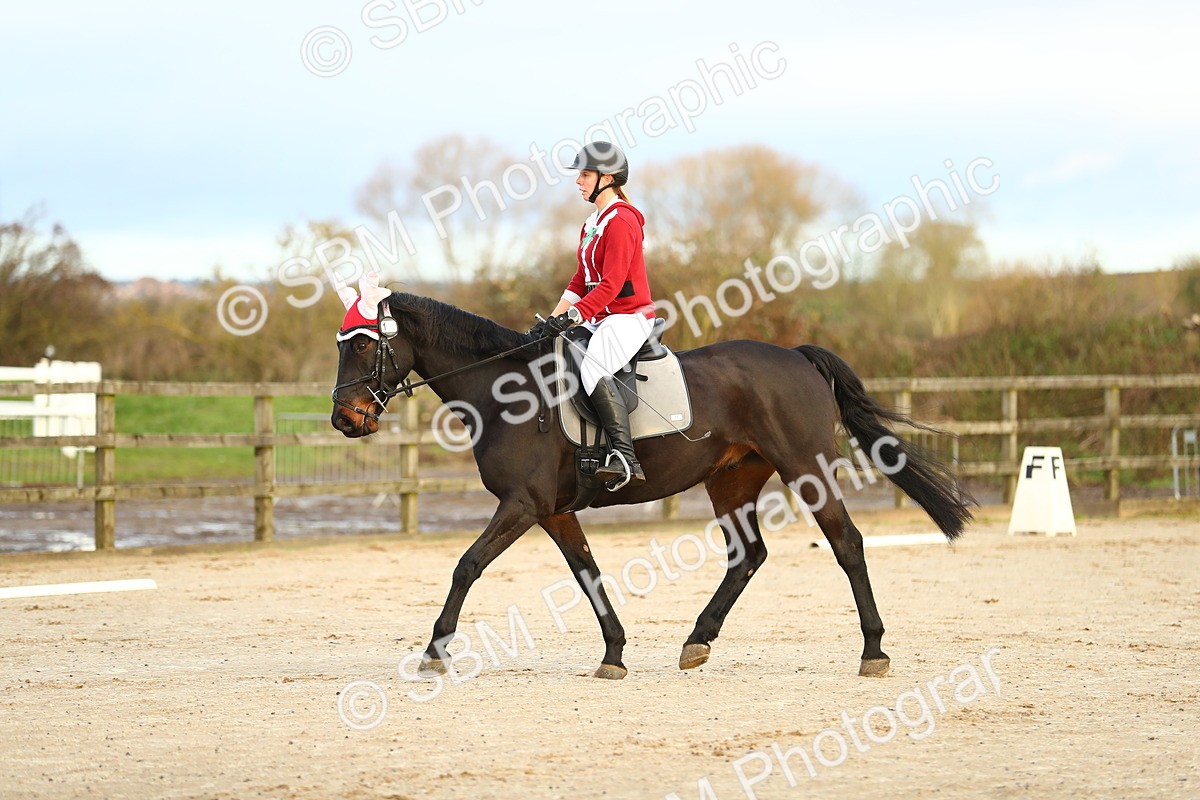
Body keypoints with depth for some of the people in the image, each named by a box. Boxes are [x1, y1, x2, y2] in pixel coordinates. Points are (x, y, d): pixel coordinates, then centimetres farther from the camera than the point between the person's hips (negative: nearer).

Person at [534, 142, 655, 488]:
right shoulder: (592, 224, 19)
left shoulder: (621, 221, -13)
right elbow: (581, 281, 21)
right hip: (601, 318, 11)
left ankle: (624, 456, -41)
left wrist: (571, 317, -27)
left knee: (592, 368, -33)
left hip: (628, 316, -11)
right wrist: (553, 320, 10)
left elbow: (611, 284, -21)